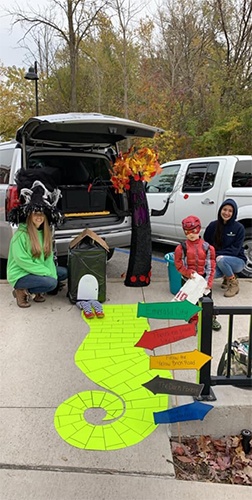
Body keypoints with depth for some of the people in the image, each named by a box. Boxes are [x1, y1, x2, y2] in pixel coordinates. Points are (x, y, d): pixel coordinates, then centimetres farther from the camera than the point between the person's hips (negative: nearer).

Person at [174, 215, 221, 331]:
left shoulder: (207, 247, -5)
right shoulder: (181, 247, -7)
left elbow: (211, 266, -4)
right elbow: (178, 264, -4)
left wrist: (209, 282, -10)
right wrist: (188, 273, -19)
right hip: (188, 280, 0)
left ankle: (211, 319, 37)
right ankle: (193, 321, 28)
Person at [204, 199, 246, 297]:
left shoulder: (239, 228, -11)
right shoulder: (213, 225, -3)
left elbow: (235, 249, -15)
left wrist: (217, 254, -24)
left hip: (237, 261, -3)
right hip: (216, 260, 3)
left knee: (221, 259, -36)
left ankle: (233, 283, -8)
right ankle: (227, 276, 9)